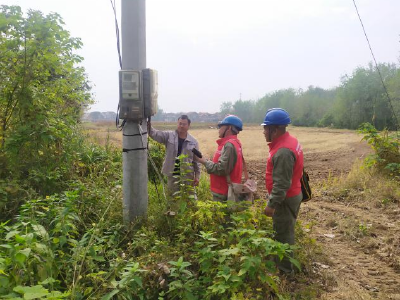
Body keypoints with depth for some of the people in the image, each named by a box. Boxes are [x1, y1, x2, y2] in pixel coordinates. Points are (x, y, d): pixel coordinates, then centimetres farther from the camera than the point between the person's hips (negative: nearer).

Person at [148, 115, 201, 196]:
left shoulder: (193, 141, 1)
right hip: (172, 175, 0)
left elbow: (196, 160, 3)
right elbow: (156, 134, -15)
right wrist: (149, 128, -36)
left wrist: (197, 176, 0)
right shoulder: (169, 135, 1)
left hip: (188, 176, 0)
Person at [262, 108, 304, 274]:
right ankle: (284, 263, 38)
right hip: (293, 194, 10)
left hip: (285, 199, -10)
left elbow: (282, 183, -29)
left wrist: (271, 204, -24)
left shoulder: (283, 151, -28)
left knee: (283, 235, 5)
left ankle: (285, 268, 20)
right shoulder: (290, 141, 5)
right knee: (286, 231, 22)